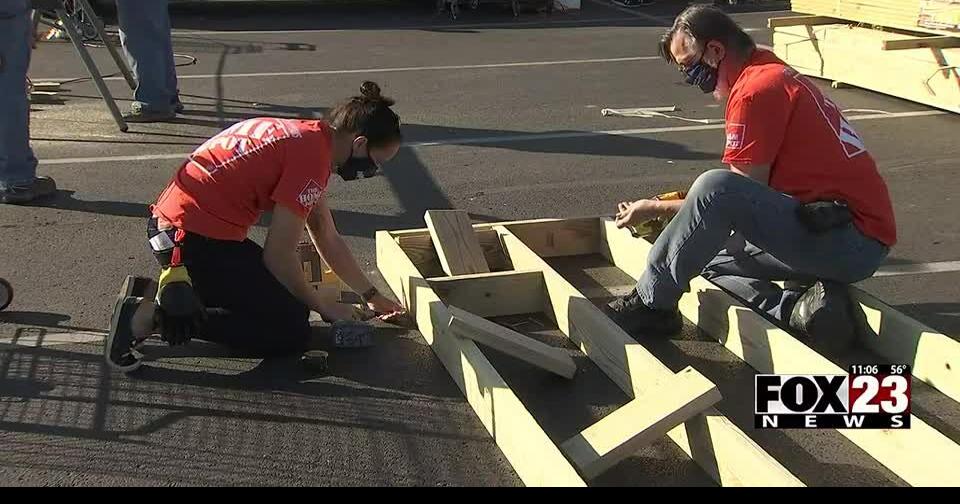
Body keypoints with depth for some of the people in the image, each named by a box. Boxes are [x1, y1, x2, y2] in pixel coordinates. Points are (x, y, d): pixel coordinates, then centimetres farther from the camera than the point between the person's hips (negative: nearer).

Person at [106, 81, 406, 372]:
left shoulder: (308, 135, 14)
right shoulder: (312, 156, -17)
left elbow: (328, 239, 22)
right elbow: (278, 255, -15)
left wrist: (372, 297, 25)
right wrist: (322, 306, 1)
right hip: (195, 237, -10)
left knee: (288, 298, 17)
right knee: (291, 331, -5)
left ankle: (162, 294, 12)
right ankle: (152, 317, -12)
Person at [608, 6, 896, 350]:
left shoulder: (755, 89, -13)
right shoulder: (774, 75, 17)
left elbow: (739, 196, -11)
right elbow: (753, 195, 20)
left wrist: (659, 208, -1)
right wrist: (677, 207, 18)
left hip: (853, 240, -11)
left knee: (715, 189, -27)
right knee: (712, 258, 19)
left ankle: (650, 305, -13)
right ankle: (798, 308, -2)